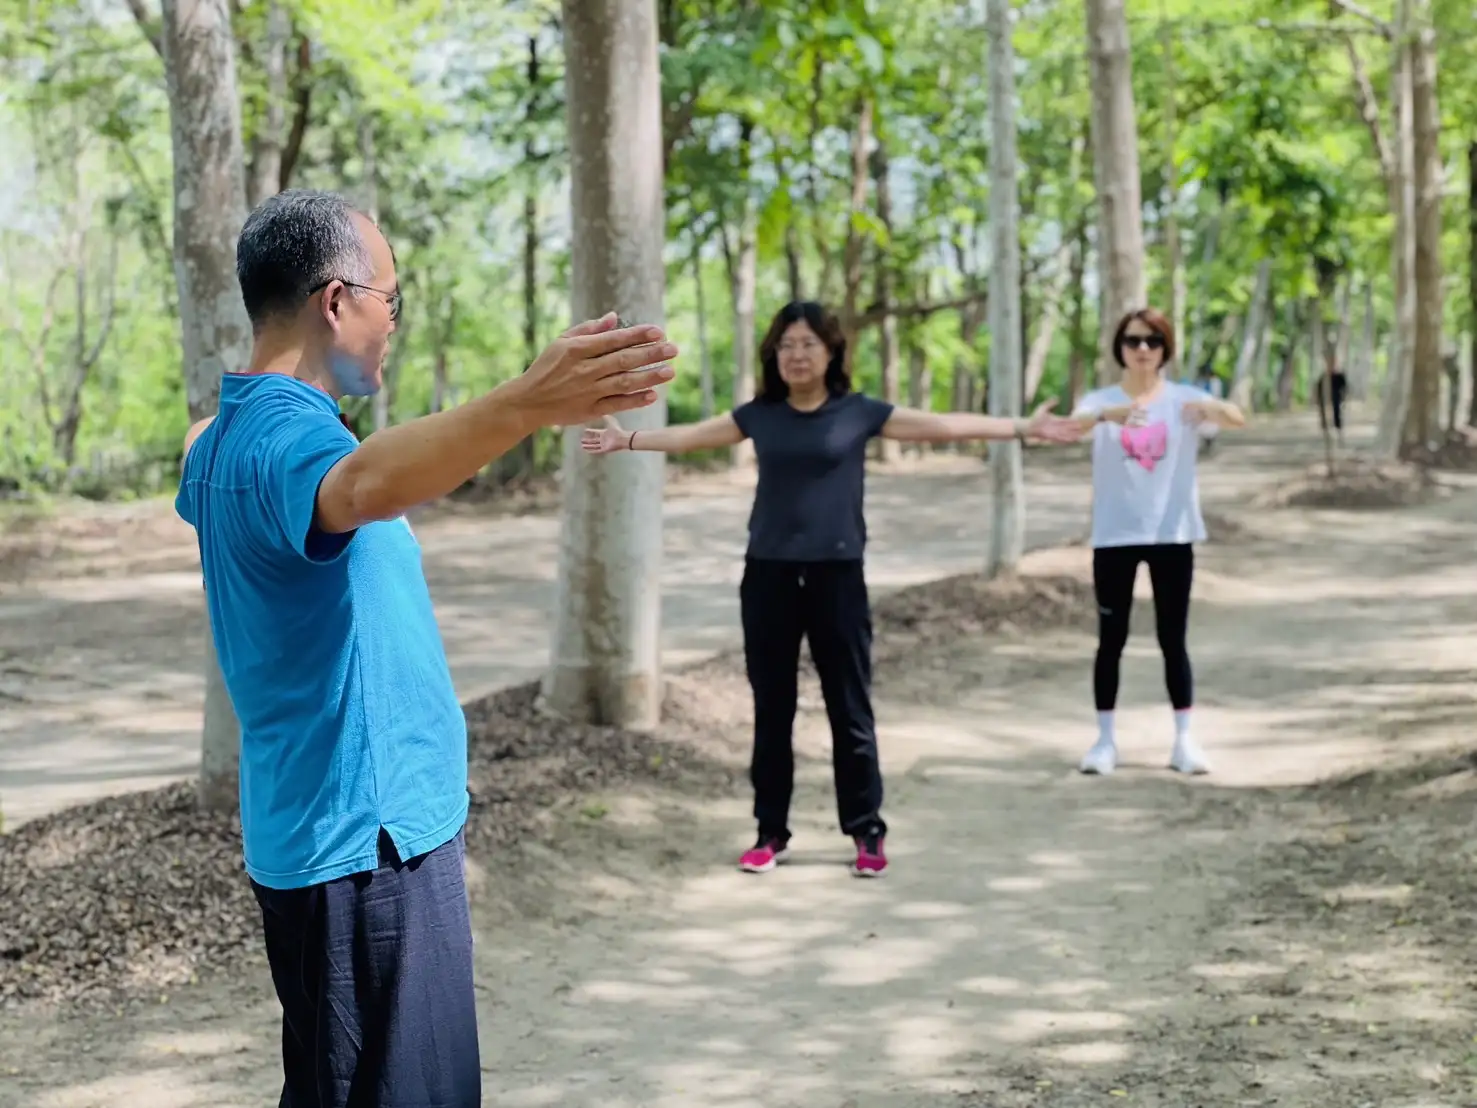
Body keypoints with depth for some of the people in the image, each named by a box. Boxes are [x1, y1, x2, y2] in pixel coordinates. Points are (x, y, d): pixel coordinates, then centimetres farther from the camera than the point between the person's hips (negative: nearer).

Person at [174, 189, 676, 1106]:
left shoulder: (223, 441, 12)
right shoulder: (288, 437, -20)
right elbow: (363, 482, -45)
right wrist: (523, 407, -61)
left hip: (315, 831, 11)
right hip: (369, 836, -11)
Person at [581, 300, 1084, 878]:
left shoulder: (859, 412, 0)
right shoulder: (758, 415, 7)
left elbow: (944, 425, -1)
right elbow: (690, 436, 20)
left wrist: (1023, 427, -5)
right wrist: (627, 439, 26)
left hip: (836, 575, -2)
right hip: (768, 575, 2)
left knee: (849, 710, 2)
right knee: (771, 709, 7)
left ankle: (868, 833, 11)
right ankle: (771, 833, 16)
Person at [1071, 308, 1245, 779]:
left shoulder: (1184, 398, 0)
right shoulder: (1102, 400, -1)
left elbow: (1239, 419, -16)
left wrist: (1211, 408, -40)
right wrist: (1106, 415, -45)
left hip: (1172, 535, 0)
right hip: (1115, 536, 0)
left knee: (1173, 640, 4)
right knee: (1111, 640, 4)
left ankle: (1184, 739, 11)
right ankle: (1105, 739, 11)